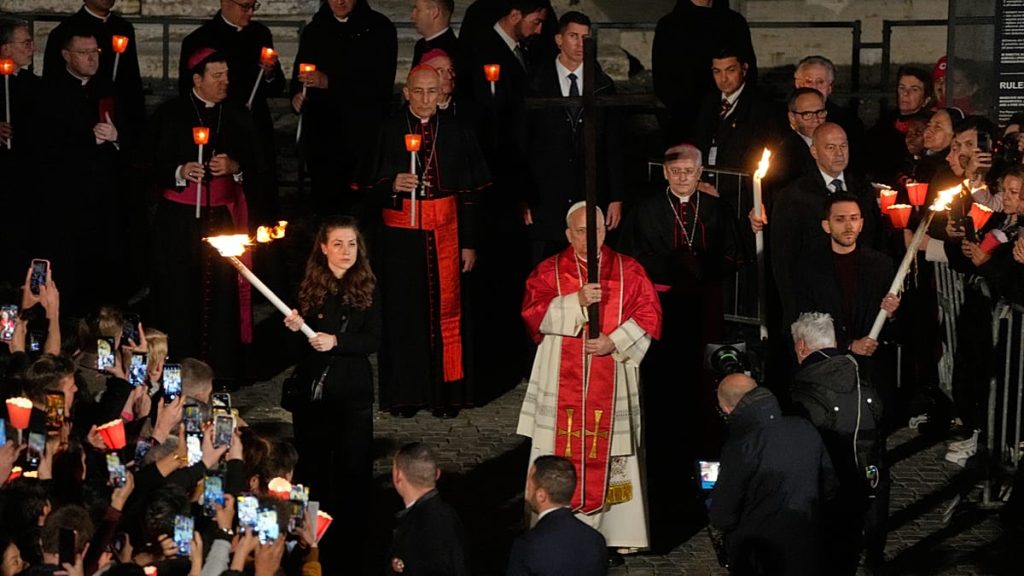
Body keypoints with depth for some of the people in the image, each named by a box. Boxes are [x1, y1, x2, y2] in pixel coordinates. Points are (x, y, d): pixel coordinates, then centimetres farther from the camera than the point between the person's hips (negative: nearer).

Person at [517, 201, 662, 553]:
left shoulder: (629, 271, 6)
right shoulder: (549, 271, 4)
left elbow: (648, 314, 0)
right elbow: (533, 313, -8)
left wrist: (614, 343, -13)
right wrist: (576, 301, -21)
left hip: (612, 383, 0)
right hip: (563, 382, 0)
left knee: (611, 456, 0)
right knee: (561, 457, -1)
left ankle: (620, 532, 7)